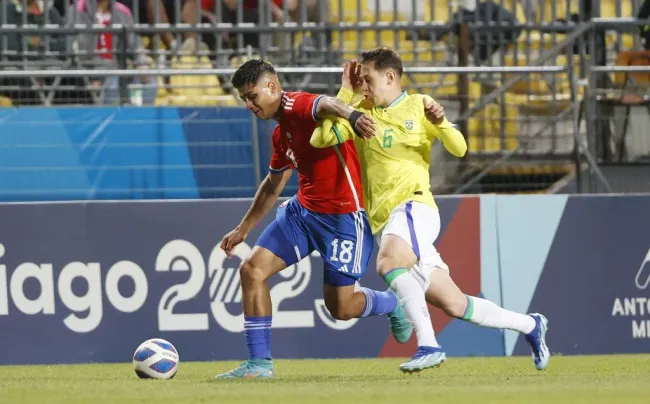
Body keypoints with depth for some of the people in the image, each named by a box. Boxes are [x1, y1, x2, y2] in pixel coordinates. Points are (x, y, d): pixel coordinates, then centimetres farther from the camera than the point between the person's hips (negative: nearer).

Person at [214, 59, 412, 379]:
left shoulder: (297, 106, -17)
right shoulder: (281, 134, 11)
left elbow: (326, 104, -42)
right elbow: (274, 184, 27)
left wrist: (351, 115, -66)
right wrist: (244, 228, 31)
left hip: (343, 216, -9)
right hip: (303, 210, 9)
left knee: (340, 308, -1)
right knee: (252, 269, -5)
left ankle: (393, 304, 32)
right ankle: (259, 363, 0)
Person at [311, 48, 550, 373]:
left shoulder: (417, 105, 5)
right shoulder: (361, 113, 15)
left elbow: (459, 149, -1)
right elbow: (320, 139, 2)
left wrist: (440, 123, -20)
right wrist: (345, 92, 3)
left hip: (414, 205, -5)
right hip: (383, 221, 5)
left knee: (388, 261, -37)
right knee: (454, 305, 4)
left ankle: (429, 345, -37)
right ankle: (530, 325, 22)